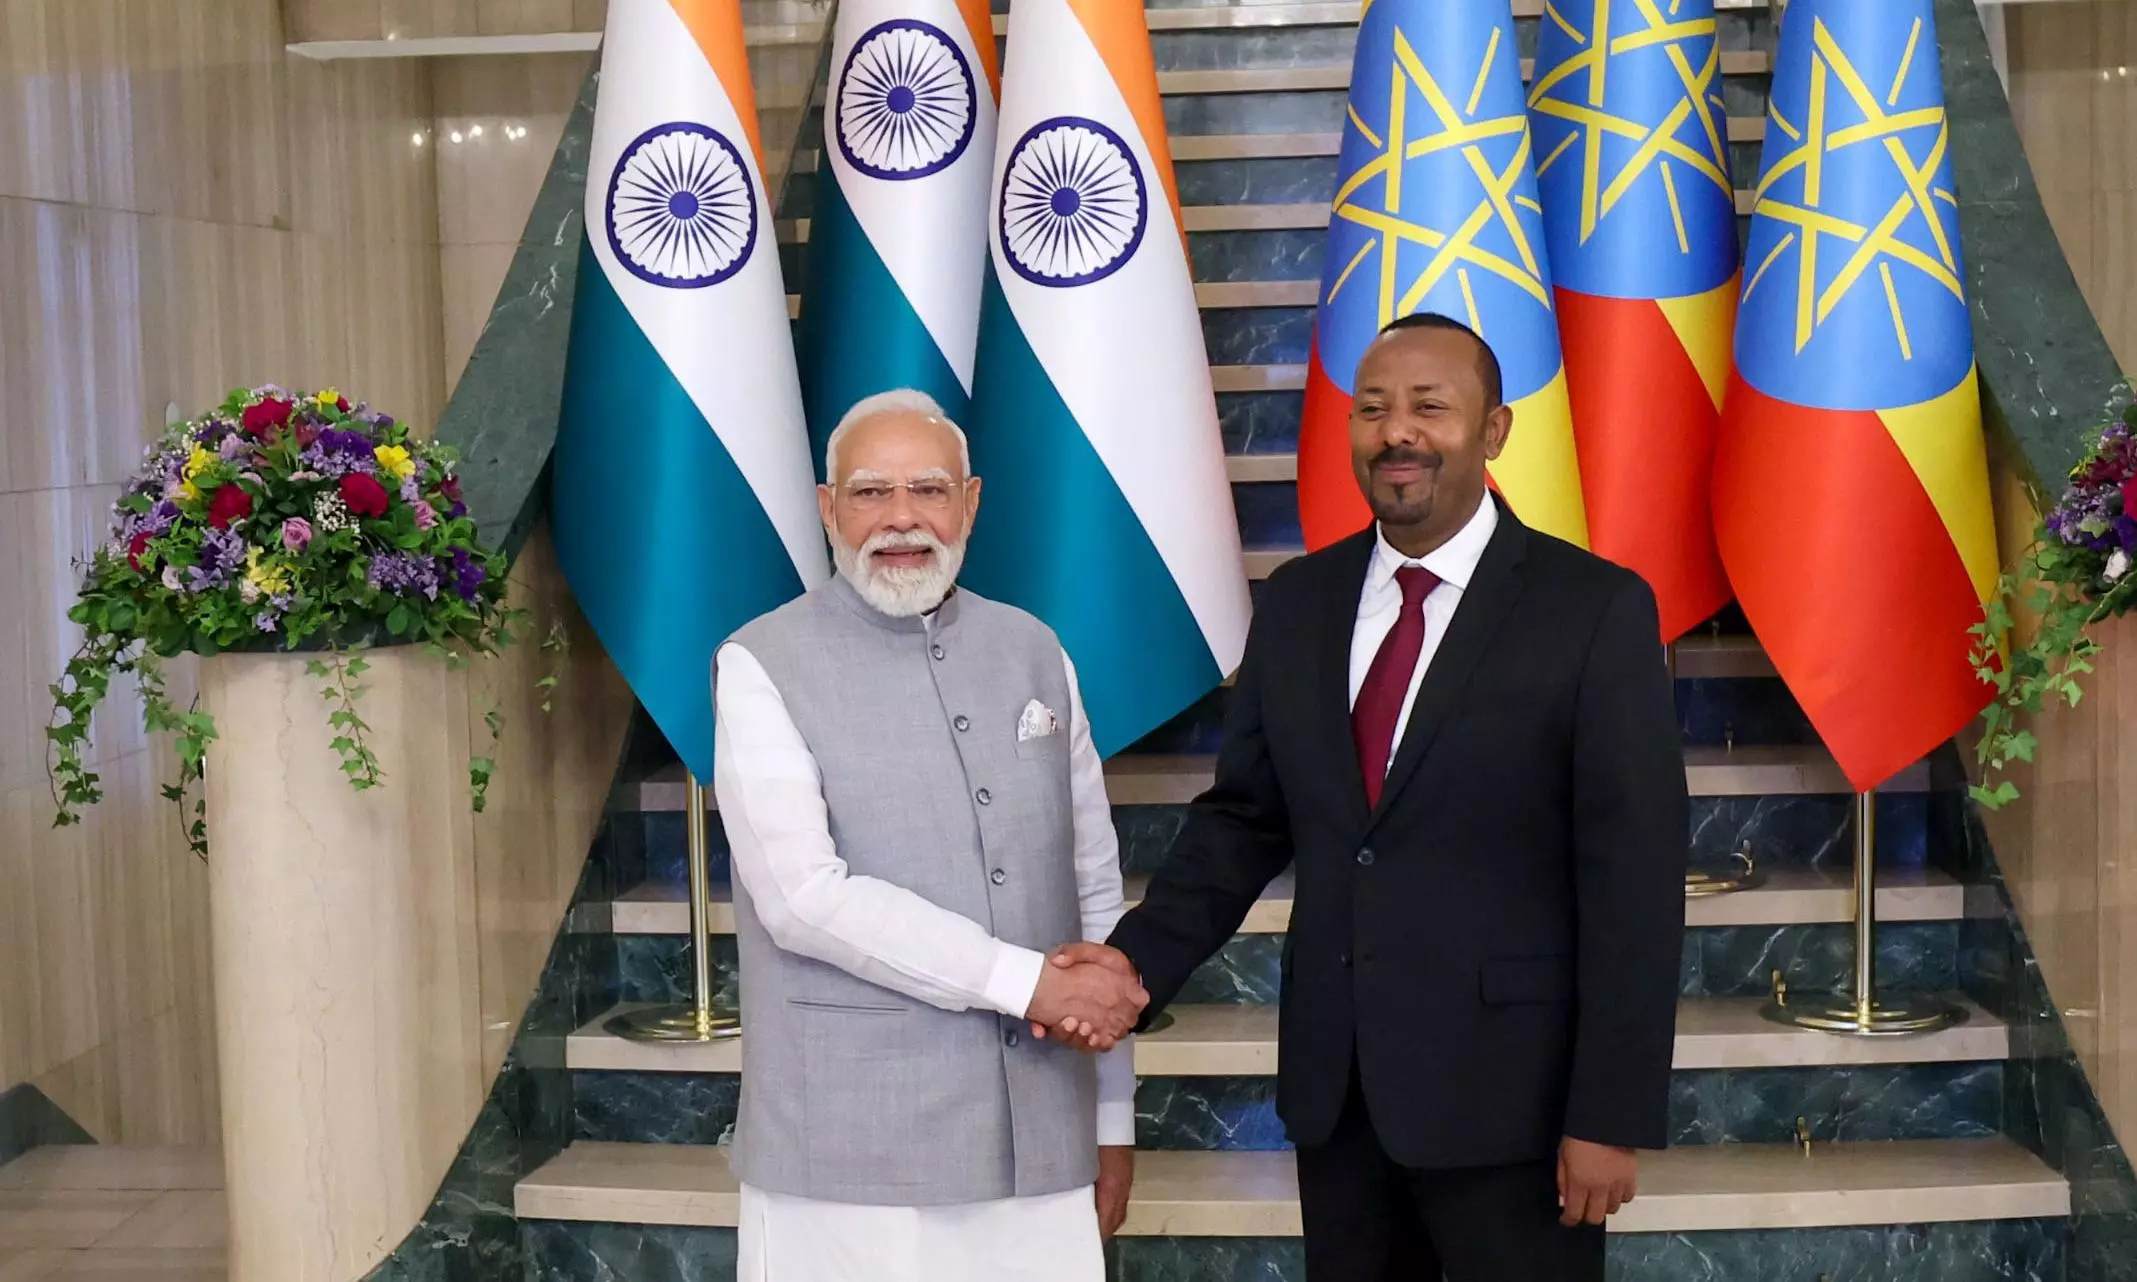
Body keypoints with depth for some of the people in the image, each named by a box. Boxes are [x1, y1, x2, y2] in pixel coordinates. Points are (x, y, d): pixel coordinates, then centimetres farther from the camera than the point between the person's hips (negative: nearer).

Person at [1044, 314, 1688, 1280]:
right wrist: (1142, 958, -7)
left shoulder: (1596, 610, -8)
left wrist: (1613, 1115, -13)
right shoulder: (1297, 603, 6)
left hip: (1507, 1085, -4)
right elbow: (1243, 817, 10)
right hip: (1333, 1080, 5)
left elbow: (1633, 876, -10)